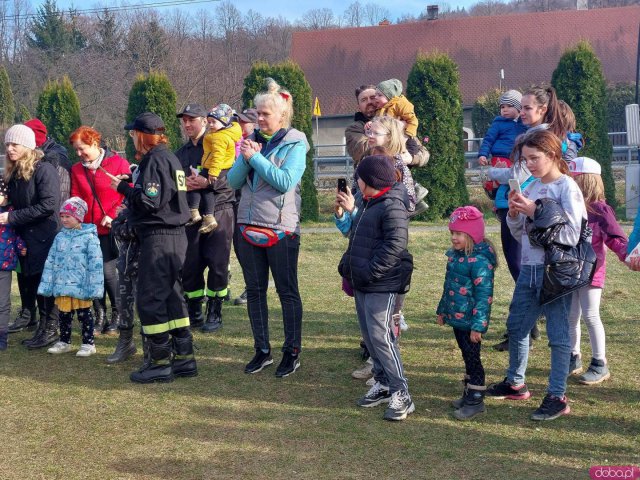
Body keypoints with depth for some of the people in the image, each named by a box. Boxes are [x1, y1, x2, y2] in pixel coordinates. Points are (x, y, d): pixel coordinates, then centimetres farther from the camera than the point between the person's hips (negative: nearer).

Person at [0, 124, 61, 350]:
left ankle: (50, 330, 8)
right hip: (26, 238, 7)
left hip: (44, 239, -7)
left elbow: (48, 205, -20)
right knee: (32, 283, 10)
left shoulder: (44, 170, -12)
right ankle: (42, 329, 19)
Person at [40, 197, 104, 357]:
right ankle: (64, 342, 27)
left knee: (84, 314, 5)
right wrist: (46, 285, 7)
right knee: (64, 315, 14)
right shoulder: (60, 237, 8)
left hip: (80, 287, -5)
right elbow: (50, 262, 10)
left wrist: (93, 287, -16)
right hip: (62, 286, 5)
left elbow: (95, 264, -12)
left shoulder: (89, 237, -8)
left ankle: (88, 343, 15)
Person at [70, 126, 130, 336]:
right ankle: (100, 316, 16)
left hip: (110, 229, -4)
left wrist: (113, 215, -13)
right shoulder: (77, 170, 9)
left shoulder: (118, 163, -4)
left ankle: (117, 315, 10)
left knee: (108, 271, -9)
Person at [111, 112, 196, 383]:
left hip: (158, 238, -10)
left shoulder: (155, 159, -12)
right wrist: (131, 187, 12)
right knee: (173, 295, 13)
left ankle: (161, 363, 2)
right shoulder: (169, 157, 16)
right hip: (176, 236, 10)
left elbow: (149, 201, -20)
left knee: (150, 299, -3)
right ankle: (184, 358, 18)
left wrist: (123, 187, -6)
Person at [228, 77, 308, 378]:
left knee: (287, 291, 3)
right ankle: (262, 350, 21)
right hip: (249, 226, 6)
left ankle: (292, 352, 13)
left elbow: (285, 181, -19)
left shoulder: (295, 143, -5)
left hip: (281, 228, -6)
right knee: (255, 291, 10)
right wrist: (245, 158, -11)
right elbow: (233, 181, 5)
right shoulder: (251, 140, 11)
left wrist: (255, 157, -15)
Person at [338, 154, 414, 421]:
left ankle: (401, 394, -8)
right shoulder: (368, 204, 17)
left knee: (380, 336, -13)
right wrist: (347, 266, 15)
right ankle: (383, 384, 24)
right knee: (369, 335, 13)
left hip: (382, 285, -10)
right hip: (362, 284, 10)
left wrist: (370, 271, -23)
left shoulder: (392, 206, -15)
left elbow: (395, 244, -23)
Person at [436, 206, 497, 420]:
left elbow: (484, 295, -22)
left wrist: (478, 325, -23)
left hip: (470, 320, -9)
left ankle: (476, 400, 11)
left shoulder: (479, 260, -21)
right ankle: (469, 394, 29)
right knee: (467, 357, 18)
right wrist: (443, 310, 24)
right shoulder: (455, 255, 8)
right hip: (457, 317, 9)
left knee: (472, 358, 0)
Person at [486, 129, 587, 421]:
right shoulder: (530, 188, 10)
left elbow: (571, 236, -18)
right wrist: (514, 214, -4)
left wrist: (535, 213, -19)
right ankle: (515, 383, 34)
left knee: (558, 334, 0)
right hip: (529, 268, 8)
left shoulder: (567, 188, -10)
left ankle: (557, 397, 9)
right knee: (516, 327, 17)